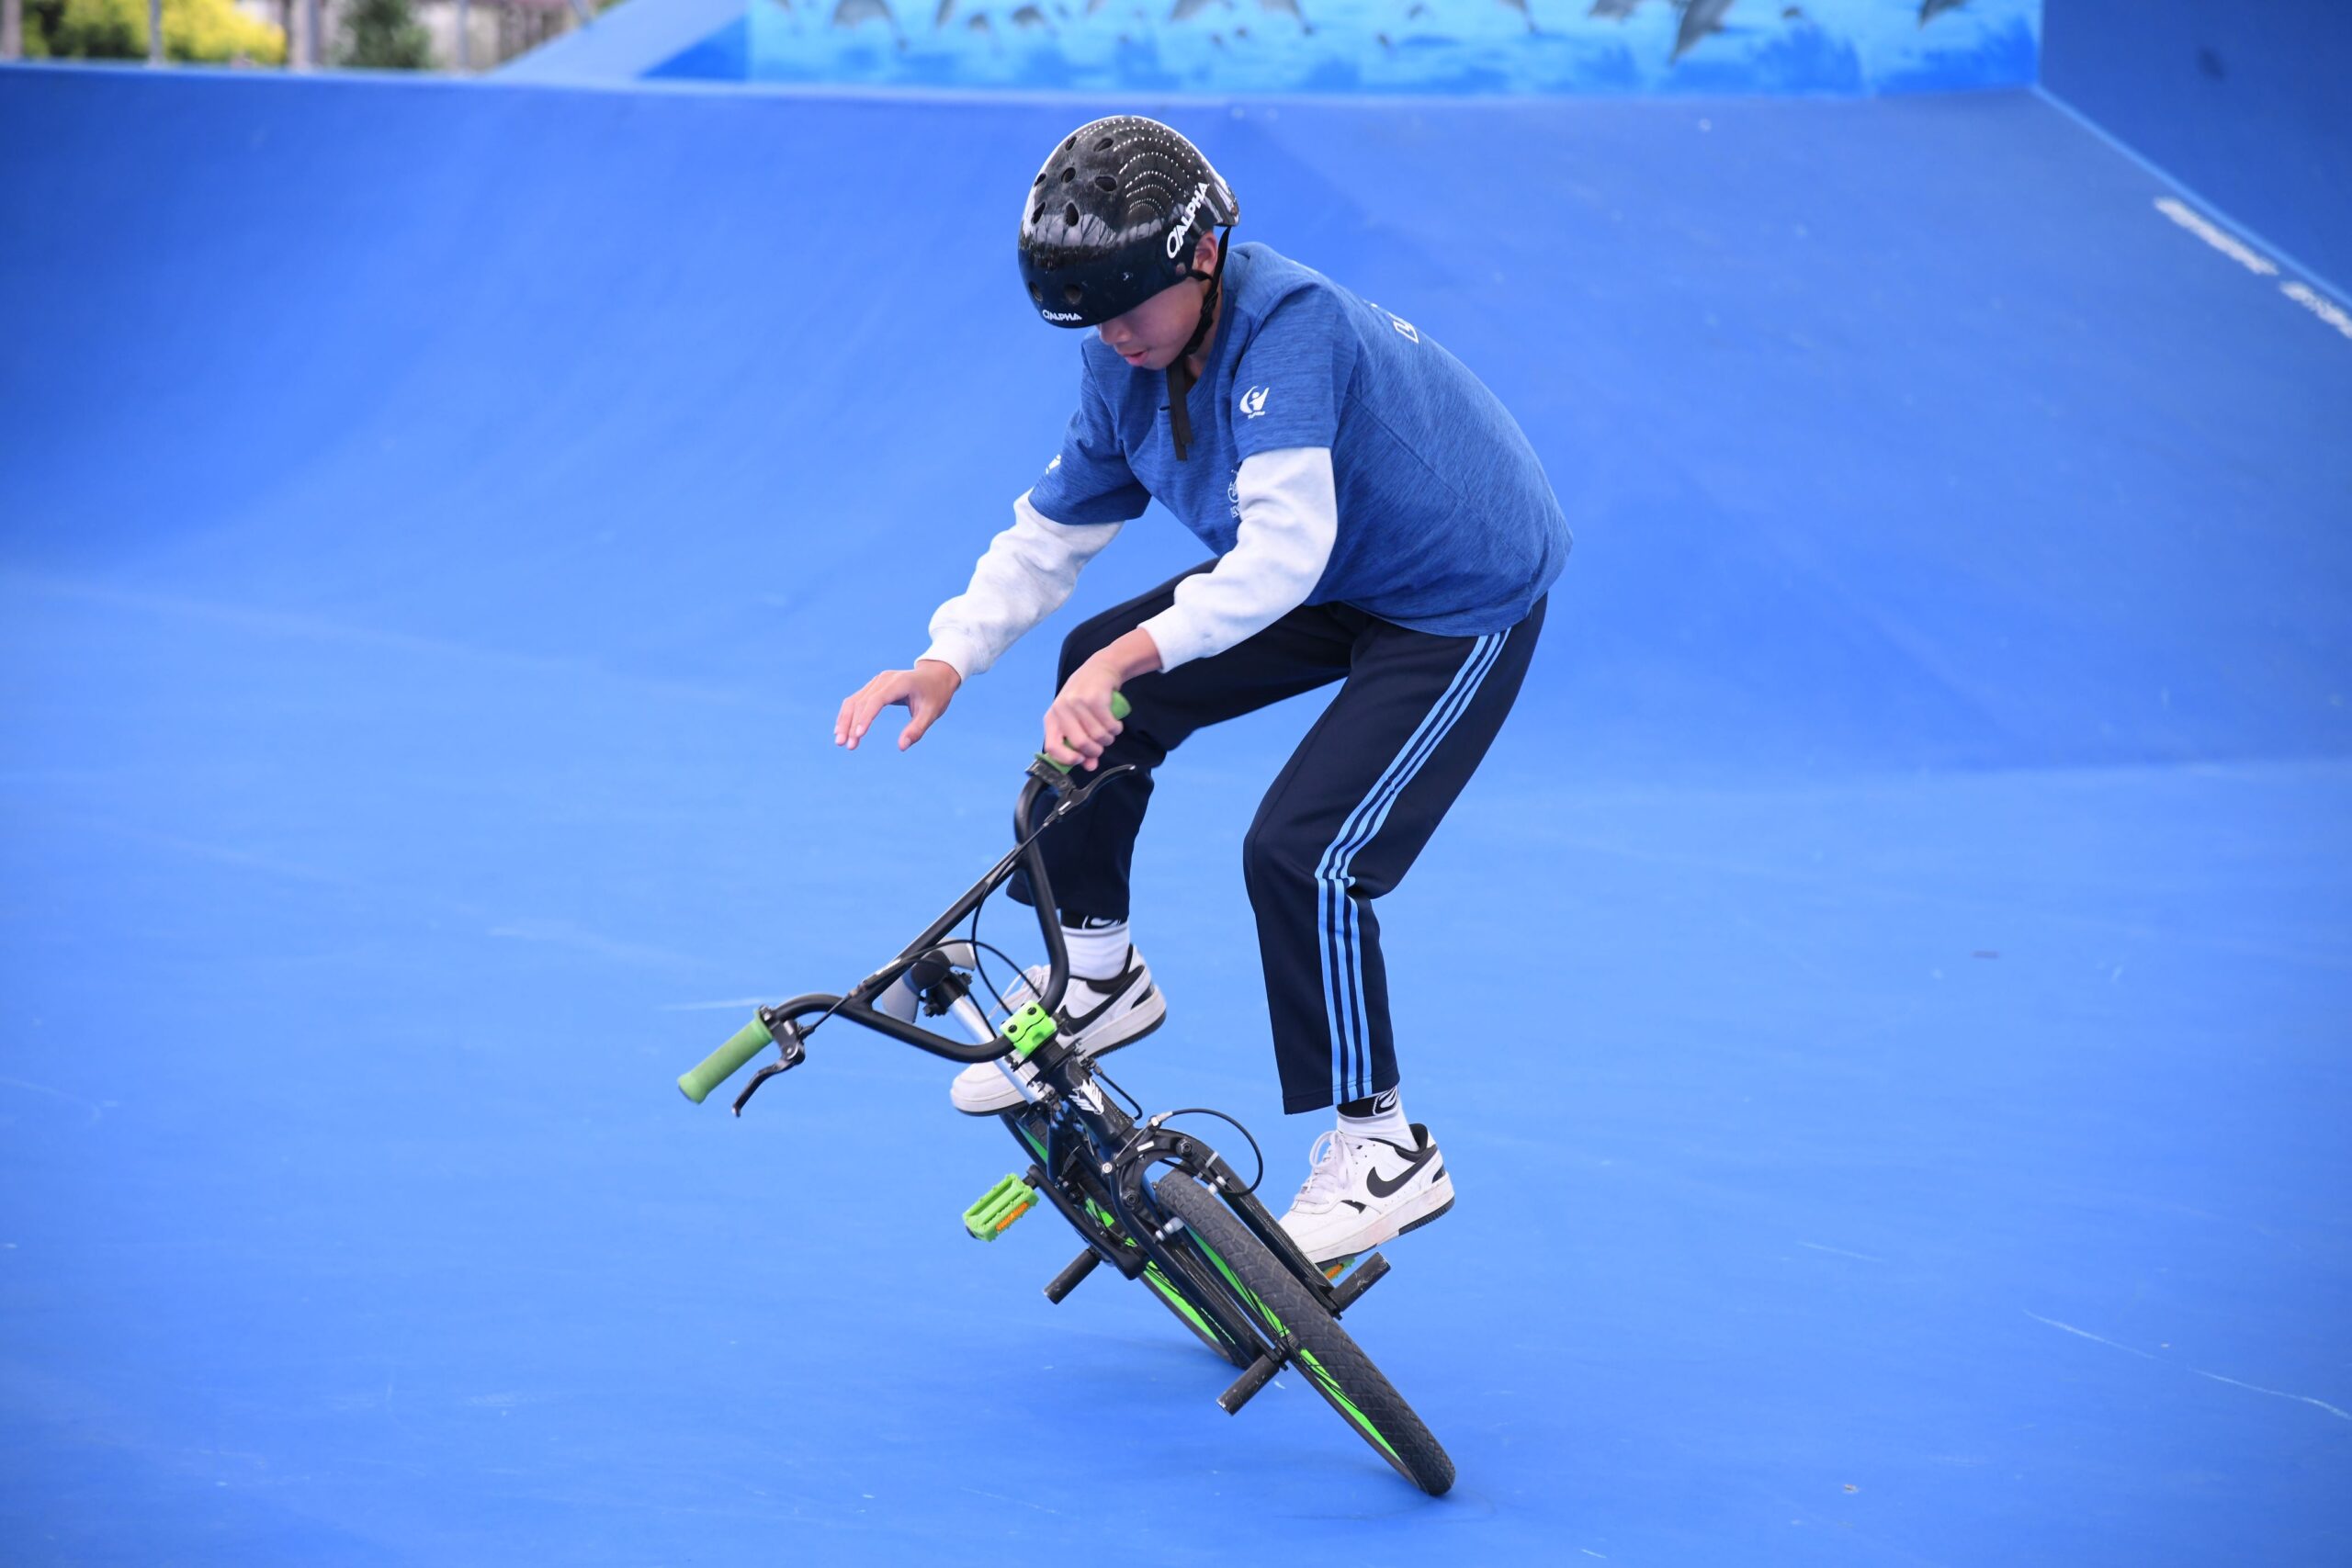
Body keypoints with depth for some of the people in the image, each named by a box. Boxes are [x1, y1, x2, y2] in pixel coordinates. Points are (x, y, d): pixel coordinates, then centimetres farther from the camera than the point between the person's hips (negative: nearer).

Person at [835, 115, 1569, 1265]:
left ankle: (1382, 1148, -2)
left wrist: (1132, 653, -51)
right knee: (1101, 684, 1)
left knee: (1299, 851, -18)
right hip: (1333, 588, 9)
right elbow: (1052, 529, 0)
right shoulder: (1125, 363, -7)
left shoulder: (1288, 326, -33)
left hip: (1467, 600, -8)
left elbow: (1286, 545, -42)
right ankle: (1099, 973, 19)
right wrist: (948, 661, -15)